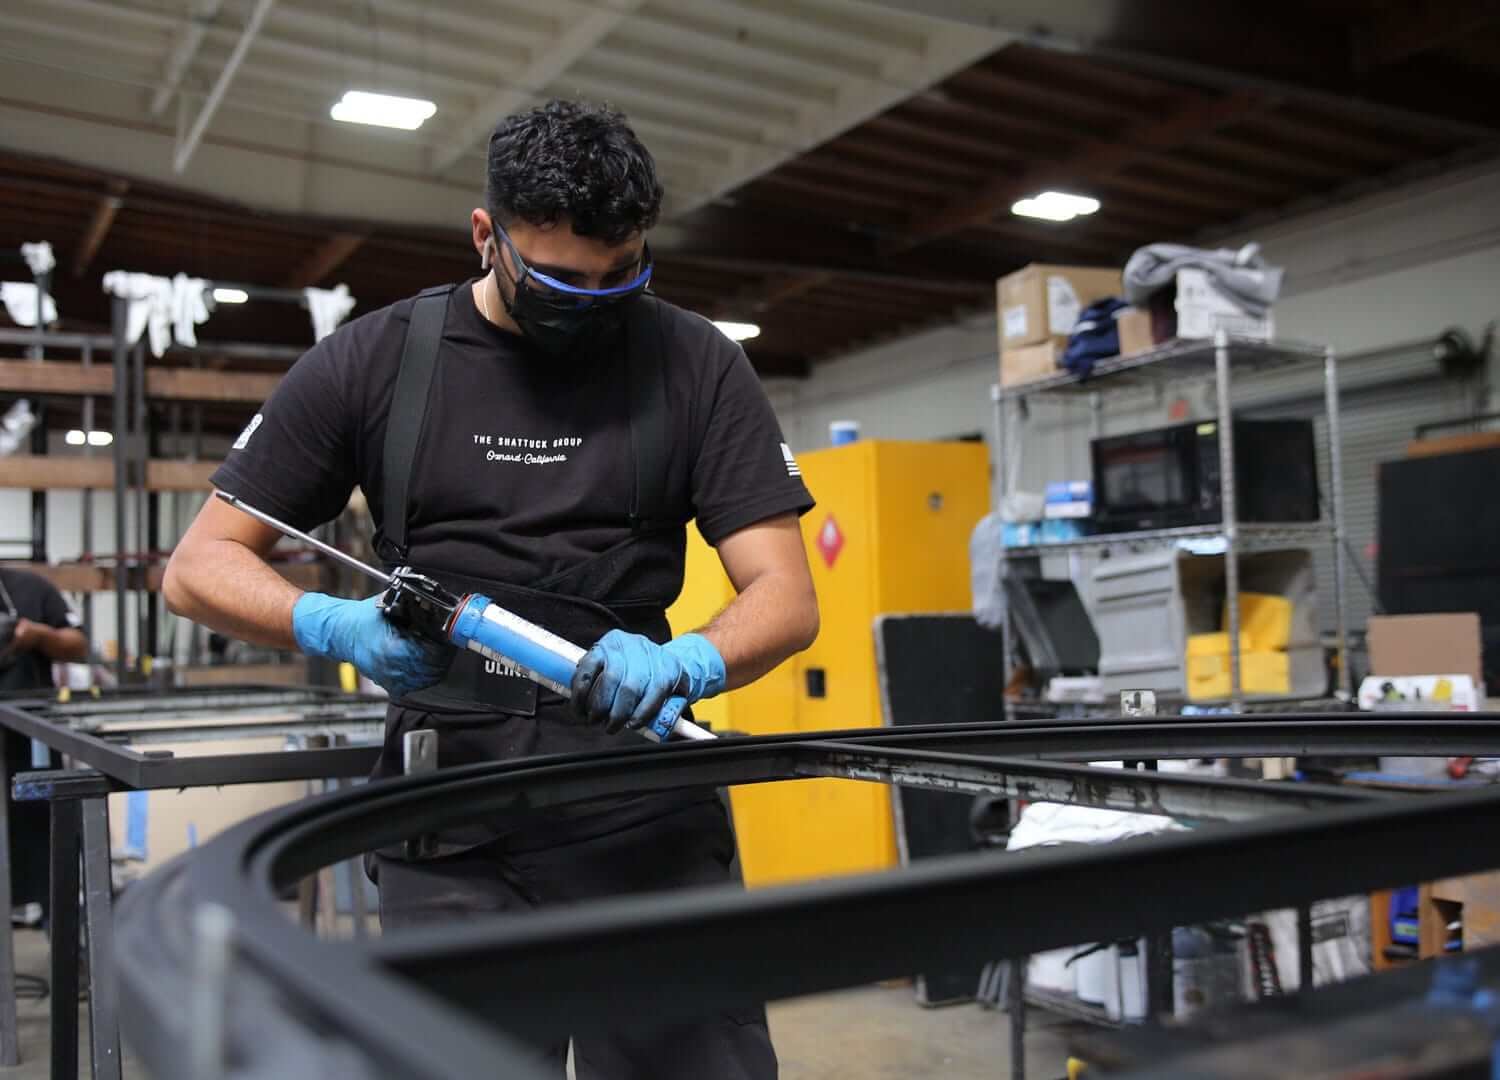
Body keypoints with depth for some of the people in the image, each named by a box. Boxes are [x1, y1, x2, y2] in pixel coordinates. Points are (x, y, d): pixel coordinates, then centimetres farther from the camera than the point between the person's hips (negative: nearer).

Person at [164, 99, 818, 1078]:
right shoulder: (376, 361, 2)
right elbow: (200, 565, 6)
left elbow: (787, 597, -3)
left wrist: (687, 663, -24)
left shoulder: (697, 365, 1)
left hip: (648, 815, 0)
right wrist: (334, 625, -15)